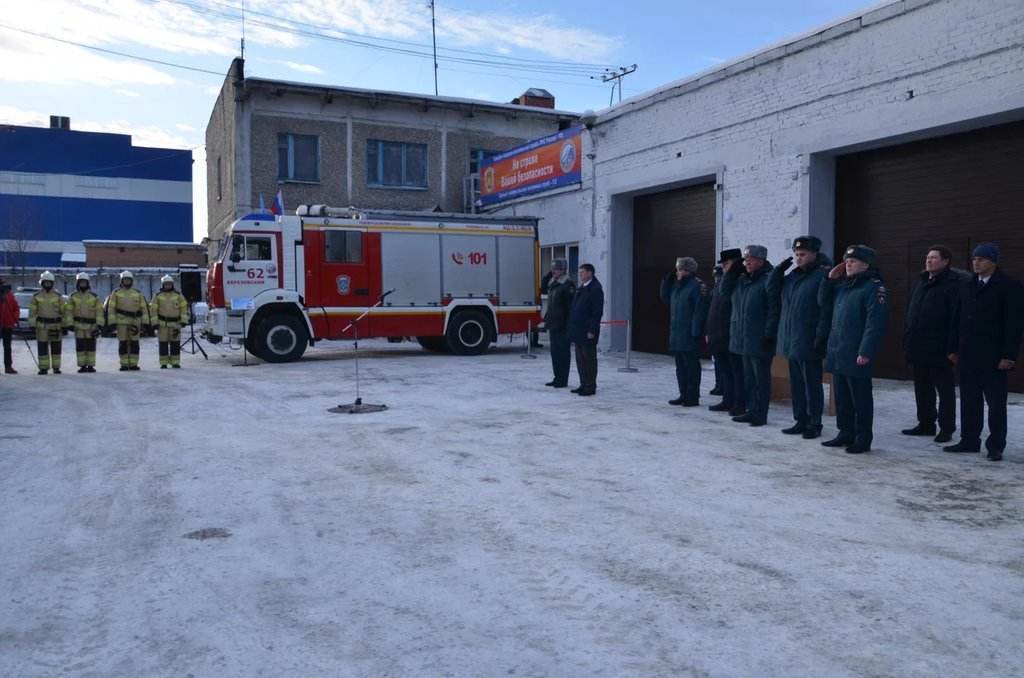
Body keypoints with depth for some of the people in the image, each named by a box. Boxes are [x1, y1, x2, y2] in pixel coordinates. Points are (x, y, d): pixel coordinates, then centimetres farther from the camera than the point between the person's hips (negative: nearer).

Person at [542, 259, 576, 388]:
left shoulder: (568, 285, -12)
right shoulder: (552, 284, 16)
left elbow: (571, 306, -17)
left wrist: (568, 325, -20)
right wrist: (547, 319, 17)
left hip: (562, 326, -9)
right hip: (553, 325, 9)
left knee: (563, 353, -3)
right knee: (554, 352, 13)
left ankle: (563, 380, 3)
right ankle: (557, 378, 21)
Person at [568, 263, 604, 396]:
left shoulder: (595, 289, -11)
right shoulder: (580, 288, 16)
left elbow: (597, 312, -16)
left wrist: (592, 330, -19)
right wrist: (572, 328, 15)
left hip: (588, 332, -9)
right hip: (578, 331, 9)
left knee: (589, 360, -1)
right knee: (580, 359, 13)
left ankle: (590, 387, 5)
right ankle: (584, 385, 21)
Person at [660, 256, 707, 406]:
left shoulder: (696, 286, -12)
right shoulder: (676, 285, 13)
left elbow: (699, 311, -17)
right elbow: (664, 296, 23)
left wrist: (695, 332, -20)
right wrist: (668, 278, 11)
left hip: (689, 334, -9)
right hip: (676, 333, 9)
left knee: (691, 365, -2)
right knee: (680, 365, 13)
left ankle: (693, 397, 5)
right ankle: (684, 394, 21)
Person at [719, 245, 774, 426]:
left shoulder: (767, 279, -13)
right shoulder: (742, 279, 13)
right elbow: (724, 290, 16)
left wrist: (770, 333, -21)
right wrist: (733, 271, 5)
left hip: (760, 340, -9)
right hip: (744, 338, 9)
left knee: (761, 377, 0)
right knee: (748, 376, 15)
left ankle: (761, 414, 8)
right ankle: (752, 410, 25)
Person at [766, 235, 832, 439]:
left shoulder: (822, 275, -10)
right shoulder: (792, 275, 14)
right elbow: (772, 289, 16)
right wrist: (780, 267, 7)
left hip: (808, 343, -8)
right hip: (791, 340, 8)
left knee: (812, 385, 1)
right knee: (796, 384, 14)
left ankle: (814, 424, 10)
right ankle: (800, 421, 23)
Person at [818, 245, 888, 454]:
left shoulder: (873, 287, -10)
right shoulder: (842, 285, 16)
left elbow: (876, 322, -17)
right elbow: (823, 302, 20)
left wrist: (866, 351, -22)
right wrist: (830, 279, 7)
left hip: (856, 355, -8)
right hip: (836, 352, 8)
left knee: (860, 398, 1)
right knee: (841, 396, 14)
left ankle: (863, 439, 9)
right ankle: (845, 433, 24)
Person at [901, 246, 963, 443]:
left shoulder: (953, 284, -9)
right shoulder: (922, 282, 15)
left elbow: (955, 318, -16)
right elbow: (910, 313, 19)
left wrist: (951, 348, -20)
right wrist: (907, 342, 14)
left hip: (938, 350, -8)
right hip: (918, 349, 8)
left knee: (945, 389, 2)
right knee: (922, 388, 14)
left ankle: (946, 428, 9)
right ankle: (926, 423, 25)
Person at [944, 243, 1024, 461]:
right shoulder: (966, 286, 11)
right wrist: (955, 349, 10)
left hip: (995, 358, -6)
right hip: (968, 355, 6)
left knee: (996, 403, 2)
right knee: (969, 401, 11)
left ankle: (995, 446, 8)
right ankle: (969, 441, 19)